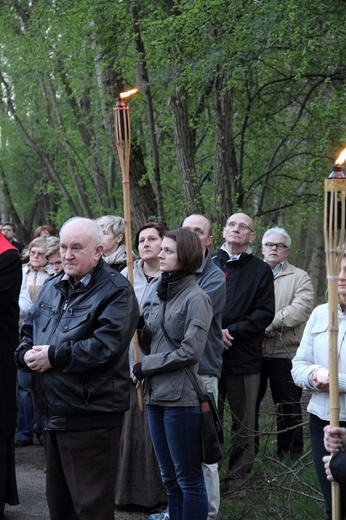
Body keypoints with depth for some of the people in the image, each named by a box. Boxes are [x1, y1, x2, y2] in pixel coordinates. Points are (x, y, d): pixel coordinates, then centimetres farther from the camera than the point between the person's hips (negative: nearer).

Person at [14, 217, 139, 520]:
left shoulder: (116, 291, -11)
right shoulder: (52, 288, 15)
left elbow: (106, 345, -23)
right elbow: (29, 330, 19)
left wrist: (53, 356, -19)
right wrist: (27, 354, -5)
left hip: (92, 417, -8)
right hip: (53, 412, 8)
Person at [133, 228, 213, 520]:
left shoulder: (196, 298, -10)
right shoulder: (161, 294, 13)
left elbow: (190, 352, -17)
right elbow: (150, 342, 14)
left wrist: (145, 366, -11)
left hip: (182, 397, -8)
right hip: (157, 395, 8)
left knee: (188, 477, 0)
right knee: (170, 478, 15)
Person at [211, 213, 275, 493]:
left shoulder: (261, 271, 7)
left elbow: (265, 313, -2)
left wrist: (231, 331, -12)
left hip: (244, 356, -1)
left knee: (244, 423, 4)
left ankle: (238, 478, 13)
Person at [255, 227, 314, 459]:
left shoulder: (299, 277, 7)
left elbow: (301, 307, -11)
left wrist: (271, 324, -19)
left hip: (285, 351, -2)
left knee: (288, 406, 3)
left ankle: (290, 454, 14)